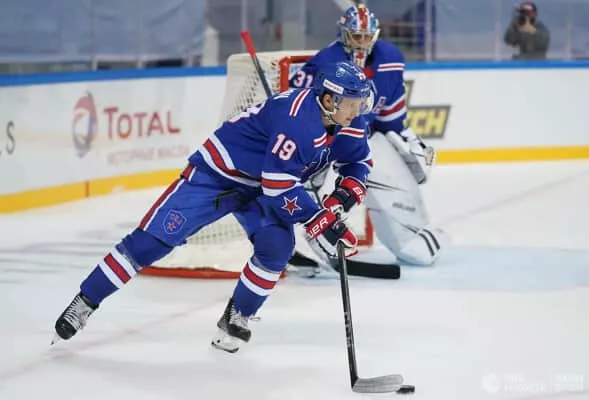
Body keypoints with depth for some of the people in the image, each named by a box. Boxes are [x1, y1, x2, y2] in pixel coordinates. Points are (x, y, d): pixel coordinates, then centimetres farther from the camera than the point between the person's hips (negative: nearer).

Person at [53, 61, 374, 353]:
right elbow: (278, 184, -33)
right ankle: (85, 302, 1)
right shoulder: (296, 116, -34)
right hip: (218, 171, -7)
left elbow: (359, 160, 5)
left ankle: (236, 318, 3)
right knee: (154, 238, -9)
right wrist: (319, 223, -32)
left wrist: (346, 192, -15)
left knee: (277, 245, -17)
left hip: (259, 189, 7)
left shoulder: (346, 120, -10)